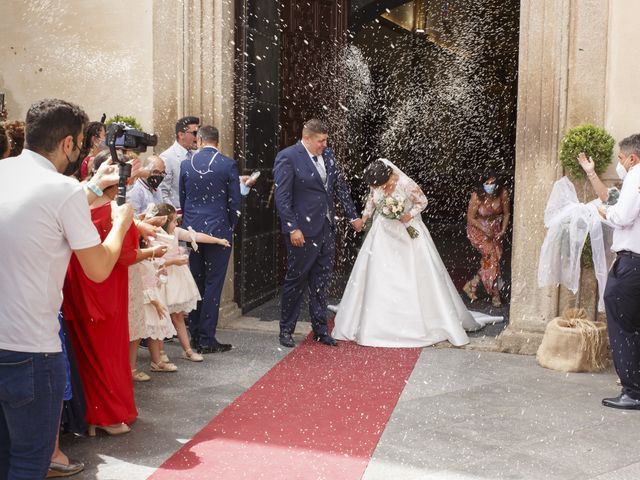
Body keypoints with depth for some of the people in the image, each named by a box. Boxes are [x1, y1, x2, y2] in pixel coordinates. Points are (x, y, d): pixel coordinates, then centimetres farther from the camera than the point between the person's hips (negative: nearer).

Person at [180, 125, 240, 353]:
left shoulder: (186, 165, 2)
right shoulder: (228, 165, -7)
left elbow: (182, 199, 9)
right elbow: (234, 203, -5)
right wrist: (230, 228, 11)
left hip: (192, 230, 3)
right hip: (218, 230, -3)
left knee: (195, 283, 12)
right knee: (213, 284, 1)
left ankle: (195, 336, 18)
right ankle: (207, 339, 2)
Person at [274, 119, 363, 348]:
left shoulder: (327, 155, 9)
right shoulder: (288, 157, -11)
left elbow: (340, 187, 18)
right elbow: (282, 197, -14)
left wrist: (353, 215, 20)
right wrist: (293, 229, -17)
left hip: (326, 229, 6)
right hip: (303, 231, -6)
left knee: (321, 281, 13)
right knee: (296, 280, 4)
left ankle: (320, 329, 23)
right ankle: (286, 330, 18)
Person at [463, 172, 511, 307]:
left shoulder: (503, 194, -17)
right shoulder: (477, 196, -26)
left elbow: (506, 213, -2)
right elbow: (471, 218, -17)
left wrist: (503, 230, -11)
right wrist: (485, 230, -23)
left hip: (495, 229, 5)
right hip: (477, 229, -4)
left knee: (495, 257, -1)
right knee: (491, 254, -17)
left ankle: (472, 285, 16)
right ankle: (495, 293, -5)